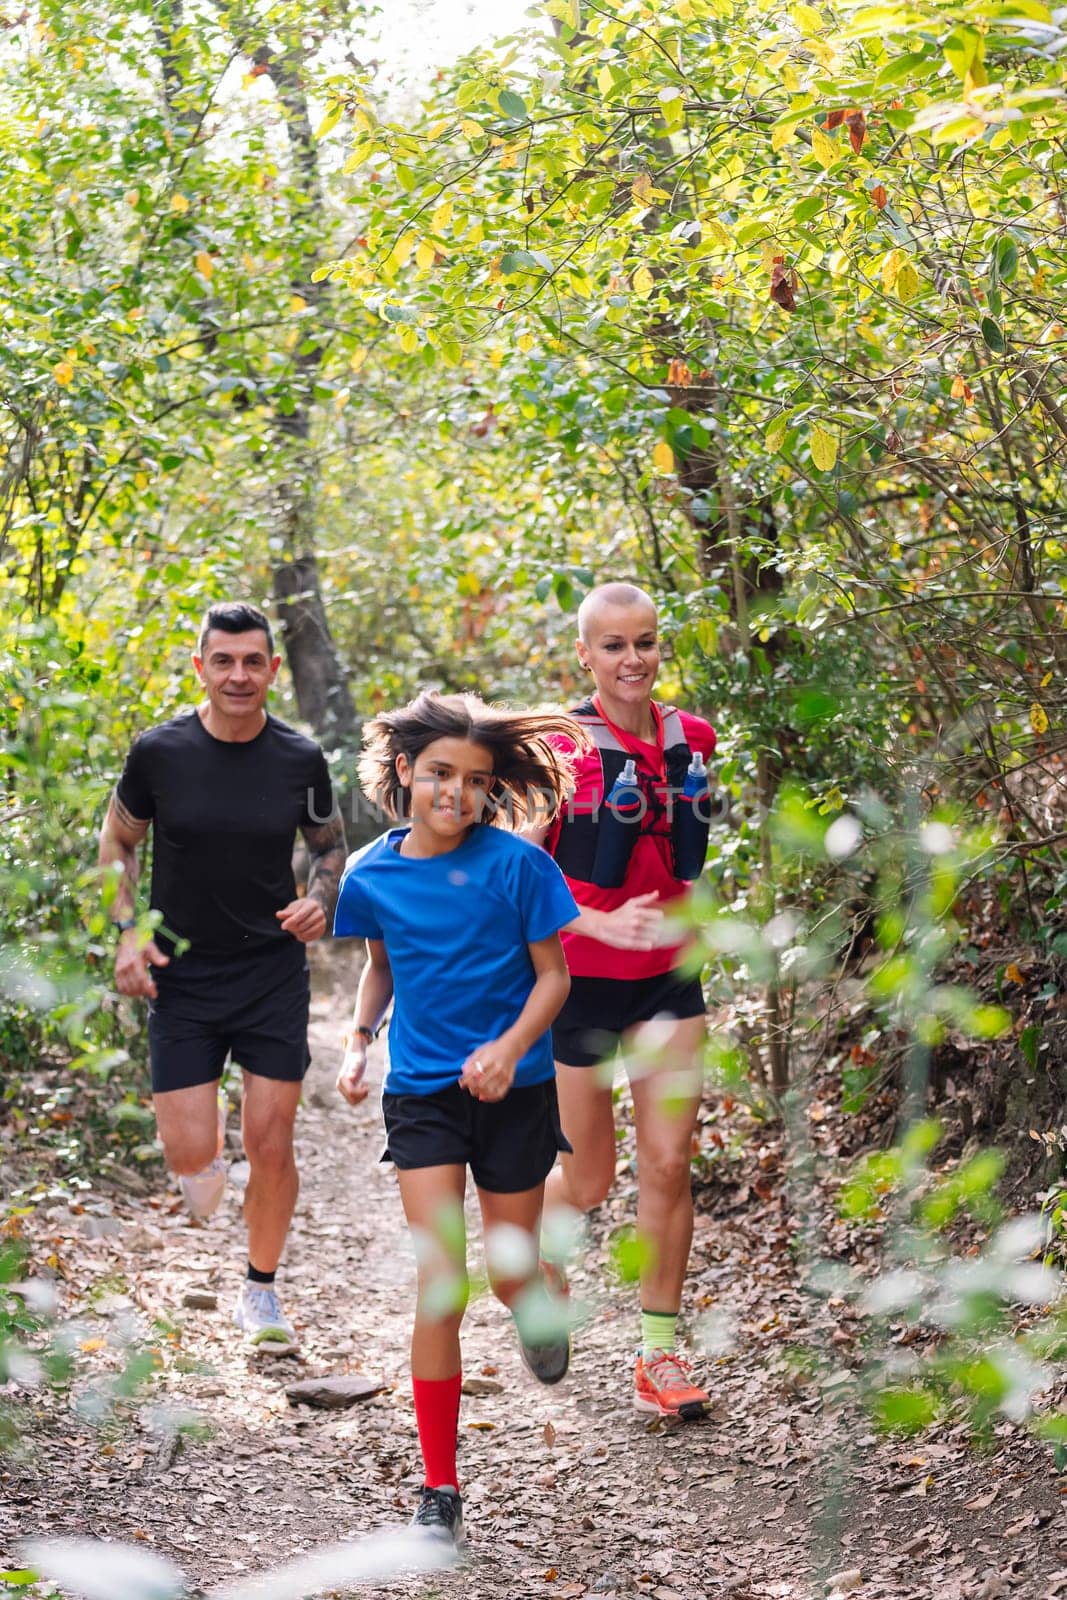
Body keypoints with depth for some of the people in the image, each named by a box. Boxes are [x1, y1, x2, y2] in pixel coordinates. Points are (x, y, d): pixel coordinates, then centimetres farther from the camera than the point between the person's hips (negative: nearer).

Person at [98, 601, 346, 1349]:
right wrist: (129, 933, -6)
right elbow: (118, 842, 6)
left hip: (275, 973, 1)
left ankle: (261, 1289, 21)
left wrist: (319, 901, -9)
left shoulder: (301, 759, -5)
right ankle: (210, 1127, 34)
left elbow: (330, 844, 12)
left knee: (271, 1145, -1)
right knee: (189, 1157, -5)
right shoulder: (159, 751, -8)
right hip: (181, 973, 0)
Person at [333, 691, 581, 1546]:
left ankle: (538, 1310, 52)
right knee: (440, 1286, -9)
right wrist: (359, 1039, 1)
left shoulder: (517, 864, -11)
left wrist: (509, 1047, -20)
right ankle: (439, 1487, 0)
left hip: (514, 1089, -1)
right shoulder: (372, 875, -3)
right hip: (421, 1091, 1)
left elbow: (553, 974, -4)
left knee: (512, 1273, 10)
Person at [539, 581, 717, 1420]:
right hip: (580, 976, -3)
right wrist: (603, 924, -27)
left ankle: (662, 1353, 6)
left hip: (668, 978, 4)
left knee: (670, 1161, -3)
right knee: (589, 1182, 8)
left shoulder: (692, 738, 2)